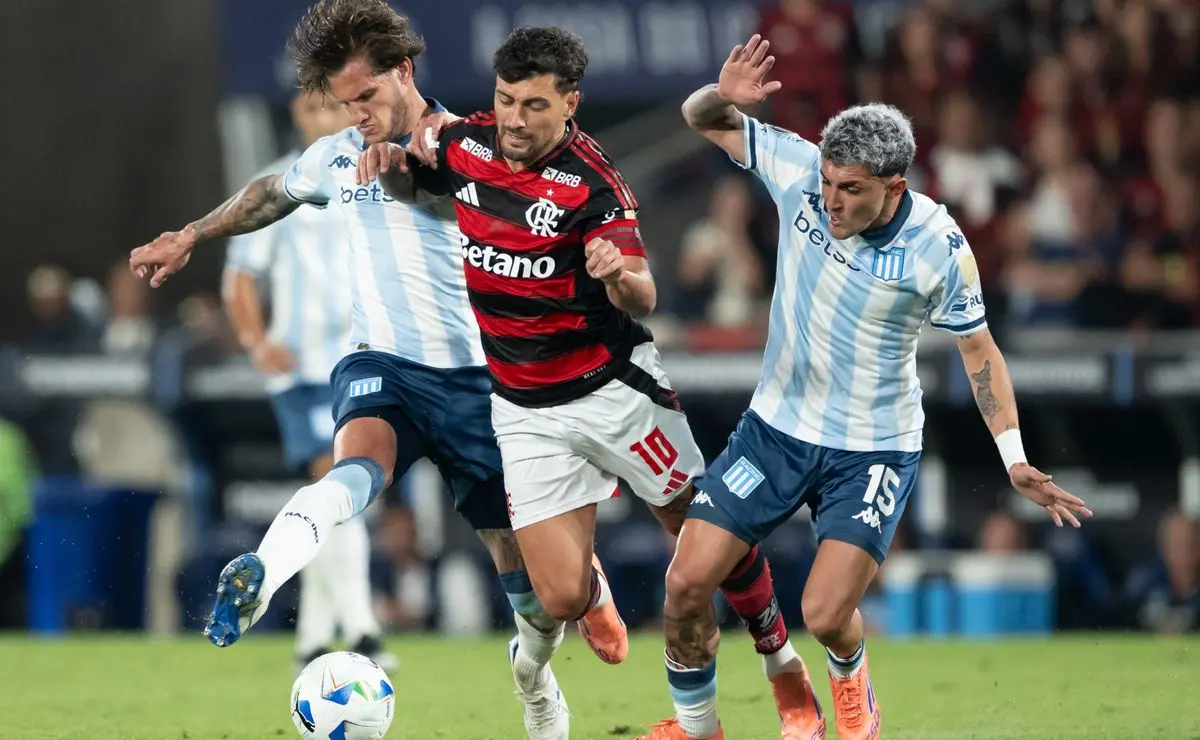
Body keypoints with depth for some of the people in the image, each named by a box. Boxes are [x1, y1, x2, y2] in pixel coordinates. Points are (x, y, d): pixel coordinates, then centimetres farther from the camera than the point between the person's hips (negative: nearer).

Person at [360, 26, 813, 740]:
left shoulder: (591, 180, -20)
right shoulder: (464, 144, -5)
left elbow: (643, 299, -28)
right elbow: (407, 185, 17)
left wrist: (621, 275, -51)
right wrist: (392, 163, -7)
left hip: (614, 386, -3)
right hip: (526, 409, 3)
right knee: (562, 596, -7)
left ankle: (782, 661, 32)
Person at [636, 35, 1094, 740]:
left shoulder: (939, 246, -20)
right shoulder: (800, 168, -14)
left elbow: (979, 349, -5)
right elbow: (704, 120, -1)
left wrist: (1016, 459, -9)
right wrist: (724, 96, -25)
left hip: (874, 449, -3)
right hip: (776, 425, 3)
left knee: (826, 615, -13)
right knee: (687, 582, -4)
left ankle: (850, 679, 25)